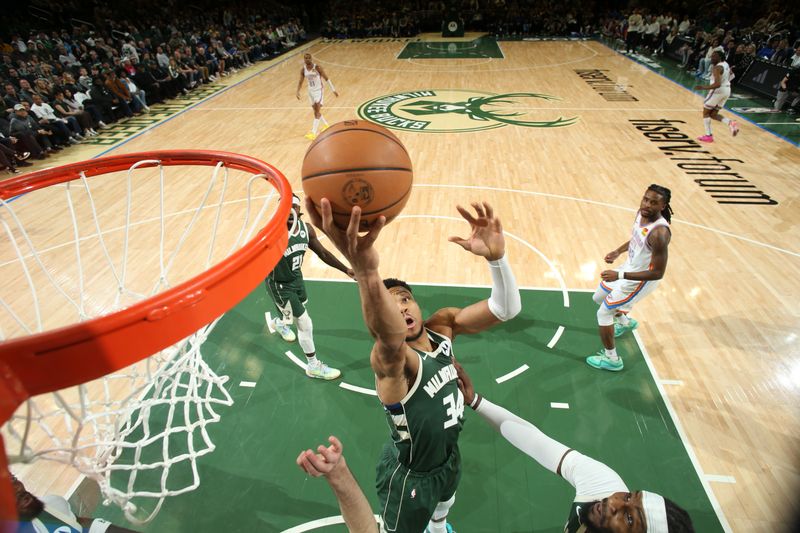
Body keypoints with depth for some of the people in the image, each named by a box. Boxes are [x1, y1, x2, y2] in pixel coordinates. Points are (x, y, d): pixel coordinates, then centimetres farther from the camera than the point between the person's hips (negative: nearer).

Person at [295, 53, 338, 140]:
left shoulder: (317, 67, -16)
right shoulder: (303, 69, -3)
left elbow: (326, 78, -10)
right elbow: (301, 81, 5)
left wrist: (334, 90, -9)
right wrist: (298, 91, -11)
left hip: (318, 90, -6)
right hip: (310, 91, 6)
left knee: (317, 111, -12)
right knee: (316, 110, 14)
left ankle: (313, 133, -16)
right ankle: (326, 125, 36)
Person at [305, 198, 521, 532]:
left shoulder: (442, 327, -16)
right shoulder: (389, 358, -36)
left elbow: (506, 309, -26)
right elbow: (391, 338, -61)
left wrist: (496, 256, -47)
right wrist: (365, 272, -83)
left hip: (448, 455, 7)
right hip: (410, 476, -7)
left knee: (444, 504, 37)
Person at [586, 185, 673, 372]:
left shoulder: (659, 233, -35)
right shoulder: (641, 213, -9)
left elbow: (658, 273, -30)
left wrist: (619, 276, -33)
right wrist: (618, 251, 4)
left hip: (640, 279, -9)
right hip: (629, 266, 9)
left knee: (603, 313, -3)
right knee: (599, 298, 26)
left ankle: (611, 359, 14)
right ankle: (626, 322, 55)